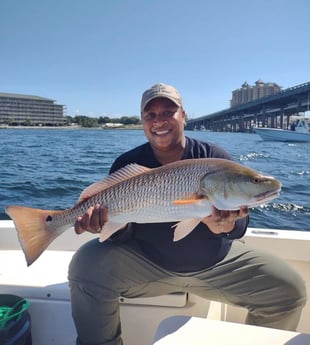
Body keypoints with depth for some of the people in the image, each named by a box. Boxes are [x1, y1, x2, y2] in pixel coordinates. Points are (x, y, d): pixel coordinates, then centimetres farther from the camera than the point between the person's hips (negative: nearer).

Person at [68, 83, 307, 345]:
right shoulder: (127, 165, -8)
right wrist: (108, 220, -35)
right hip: (147, 261, 0)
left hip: (216, 262, 1)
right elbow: (123, 233, -11)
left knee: (290, 291, -10)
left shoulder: (216, 159, -10)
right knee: (87, 266, -24)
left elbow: (241, 223, -15)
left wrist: (224, 225, -39)